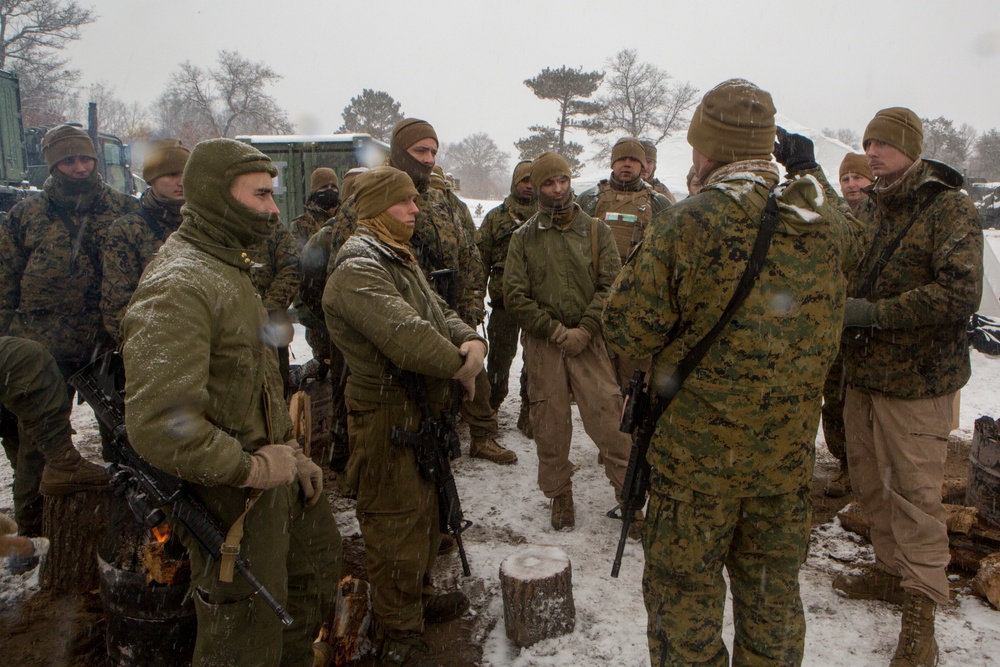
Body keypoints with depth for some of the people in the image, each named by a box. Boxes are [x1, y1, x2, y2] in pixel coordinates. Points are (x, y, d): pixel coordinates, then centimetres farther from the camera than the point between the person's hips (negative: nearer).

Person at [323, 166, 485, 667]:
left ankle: (419, 597, 45)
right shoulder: (357, 269, -21)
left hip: (422, 409, 10)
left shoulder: (402, 259, 14)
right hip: (387, 416, -10)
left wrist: (471, 340, -9)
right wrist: (459, 365, -18)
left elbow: (439, 314, 12)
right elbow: (406, 335, -32)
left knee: (424, 510, 24)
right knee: (397, 523, 3)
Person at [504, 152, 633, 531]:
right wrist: (554, 330, -10)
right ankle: (560, 496, 25)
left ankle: (628, 493, 13)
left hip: (590, 341, -1)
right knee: (549, 425, 7)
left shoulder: (597, 231, 5)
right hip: (542, 345, 1)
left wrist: (583, 331, -13)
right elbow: (514, 294, -1)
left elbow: (611, 287, -2)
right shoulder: (523, 238, 6)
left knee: (608, 419, -4)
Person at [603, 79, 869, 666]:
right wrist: (810, 170, 28)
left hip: (697, 454, -5)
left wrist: (645, 259, 1)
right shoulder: (822, 220, -3)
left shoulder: (686, 225, -18)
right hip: (788, 456, 5)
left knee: (684, 597, 13)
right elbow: (854, 243, 23)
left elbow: (628, 331, -16)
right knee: (773, 594, 22)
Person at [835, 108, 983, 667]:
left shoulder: (951, 209, -11)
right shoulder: (868, 209, 11)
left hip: (918, 379, -7)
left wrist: (875, 313, -24)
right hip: (863, 373, 7)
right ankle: (892, 570, 35)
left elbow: (960, 294, -22)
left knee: (915, 493, -1)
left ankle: (922, 607, 13)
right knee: (870, 483, 16)